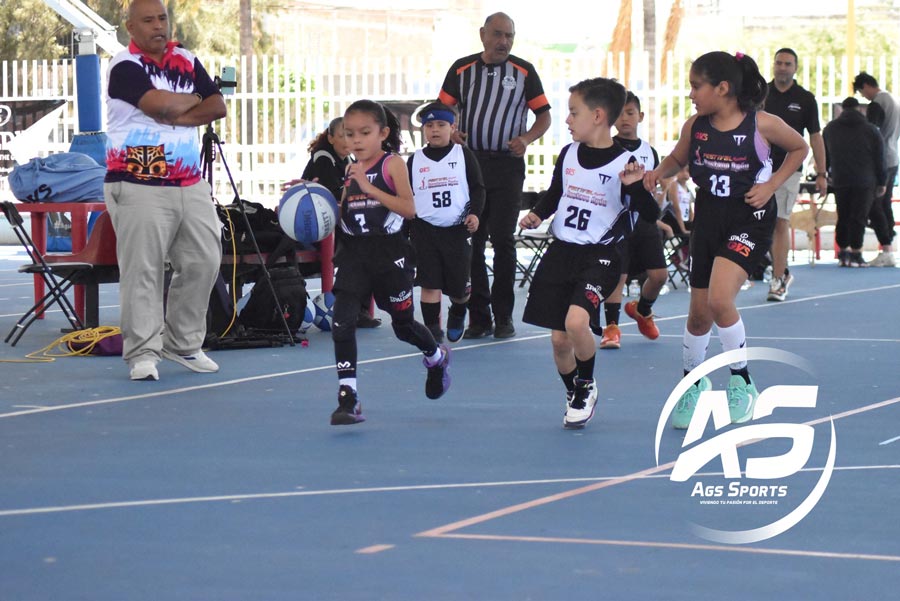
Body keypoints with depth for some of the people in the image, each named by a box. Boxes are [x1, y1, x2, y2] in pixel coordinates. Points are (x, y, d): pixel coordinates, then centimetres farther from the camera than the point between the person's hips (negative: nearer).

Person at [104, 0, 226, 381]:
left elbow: (217, 106, 4)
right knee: (142, 271, -7)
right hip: (139, 185, -6)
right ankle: (143, 353, -2)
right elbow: (159, 104, -22)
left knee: (203, 262, 4)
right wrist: (192, 100, -2)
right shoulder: (125, 67, -7)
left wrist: (176, 115, -11)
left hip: (190, 184, 6)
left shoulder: (187, 61, 13)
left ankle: (183, 343, 17)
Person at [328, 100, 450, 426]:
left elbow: (409, 208, -19)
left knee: (403, 325, 13)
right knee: (342, 322, -13)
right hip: (354, 253, 4)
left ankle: (437, 358, 46)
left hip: (389, 253, -4)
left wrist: (369, 187, -22)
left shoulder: (392, 164, -8)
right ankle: (348, 397, -11)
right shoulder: (351, 170, 9)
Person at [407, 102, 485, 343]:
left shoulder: (463, 155, 2)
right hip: (424, 230, 1)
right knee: (429, 284, -6)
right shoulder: (415, 160, 6)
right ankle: (433, 331, 0)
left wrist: (474, 213, -13)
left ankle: (458, 314, 37)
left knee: (459, 286, 6)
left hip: (457, 229, -1)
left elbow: (477, 188, 2)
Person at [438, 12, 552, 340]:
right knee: (471, 240, 1)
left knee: (503, 239, -4)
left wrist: (526, 138, -13)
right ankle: (478, 317, 6)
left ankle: (503, 316, 4)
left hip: (507, 165, -2)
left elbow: (544, 116, 6)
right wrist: (450, 132, -11)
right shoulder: (462, 69, 6)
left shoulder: (523, 71, 2)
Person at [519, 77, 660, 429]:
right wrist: (537, 214, 4)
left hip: (599, 257, -5)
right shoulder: (568, 155, 6)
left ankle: (587, 386, 1)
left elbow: (650, 215, -10)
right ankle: (575, 397, 31)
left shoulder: (624, 164, -10)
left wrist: (635, 186, -27)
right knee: (558, 339, 5)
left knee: (576, 321, -27)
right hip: (561, 252, 5)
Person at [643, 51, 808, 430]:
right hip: (708, 220, 4)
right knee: (699, 312, 10)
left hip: (749, 220, -4)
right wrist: (657, 173, -8)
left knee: (719, 299, -23)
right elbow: (677, 159, 14)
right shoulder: (695, 127, -3)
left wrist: (772, 185, -8)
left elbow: (800, 148, 3)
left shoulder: (762, 125, -13)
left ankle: (741, 383, -4)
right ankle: (692, 382, 36)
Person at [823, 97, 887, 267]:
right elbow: (879, 159, 2)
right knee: (859, 217, -3)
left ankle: (843, 253, 13)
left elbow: (823, 155, 17)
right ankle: (856, 254, -4)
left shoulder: (830, 129, 10)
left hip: (840, 181, 3)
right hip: (864, 181, -3)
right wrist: (881, 182, 9)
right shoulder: (871, 130, 0)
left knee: (843, 217, 11)